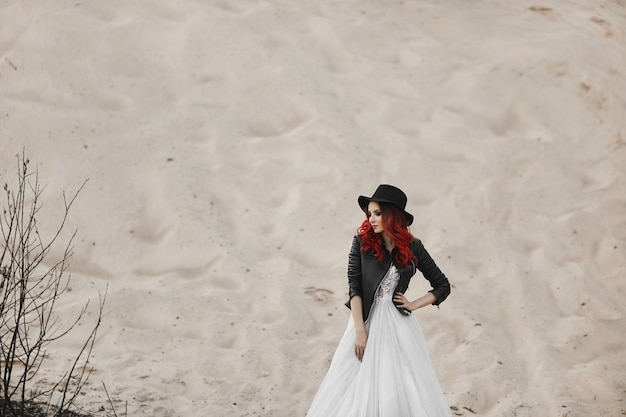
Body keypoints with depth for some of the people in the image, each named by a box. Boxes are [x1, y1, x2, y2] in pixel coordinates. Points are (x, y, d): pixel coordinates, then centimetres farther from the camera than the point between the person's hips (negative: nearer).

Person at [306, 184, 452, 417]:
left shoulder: (412, 248, 3)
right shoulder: (362, 242, 1)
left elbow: (442, 286, 11)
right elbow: (354, 286, -5)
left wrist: (413, 305, 0)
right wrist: (360, 331, -12)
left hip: (398, 326, 0)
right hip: (366, 321, 0)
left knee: (406, 392, -3)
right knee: (357, 392, -2)